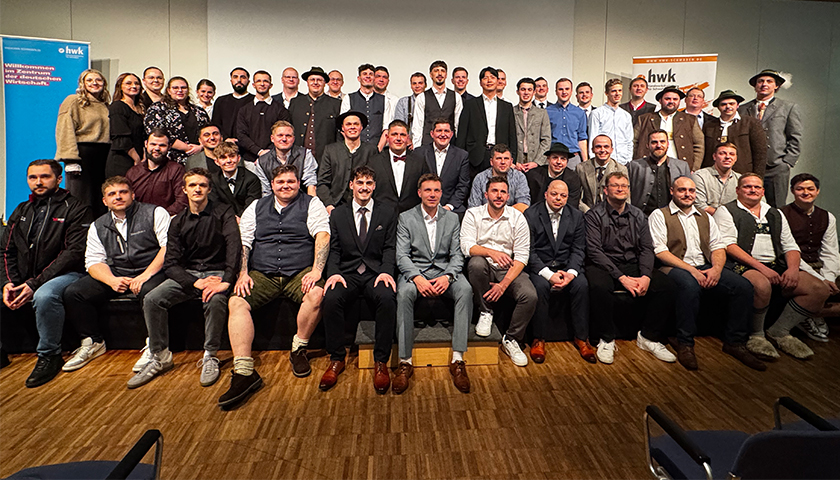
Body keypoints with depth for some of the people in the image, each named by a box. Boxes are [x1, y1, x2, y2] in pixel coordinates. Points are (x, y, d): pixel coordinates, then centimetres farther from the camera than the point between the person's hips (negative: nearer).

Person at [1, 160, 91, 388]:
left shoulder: (75, 209, -1)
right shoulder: (21, 211, 20)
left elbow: (75, 252, -11)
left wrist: (35, 284, -17)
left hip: (63, 274, -6)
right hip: (22, 279, 6)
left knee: (44, 296, -36)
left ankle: (49, 356, -16)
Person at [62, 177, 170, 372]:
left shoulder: (155, 213, 0)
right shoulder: (98, 226, 16)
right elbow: (94, 261, 8)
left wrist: (146, 275, -20)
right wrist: (112, 280, -14)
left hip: (150, 271, -5)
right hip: (115, 274, 5)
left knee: (149, 292, -37)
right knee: (72, 293, -12)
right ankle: (93, 342, 7)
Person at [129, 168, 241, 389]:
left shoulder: (223, 212, -1)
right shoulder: (178, 222, 8)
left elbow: (234, 245, -17)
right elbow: (171, 263, 1)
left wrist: (226, 280, -30)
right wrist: (195, 282, -17)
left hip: (216, 272, -4)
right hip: (187, 274, 4)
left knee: (215, 300, -35)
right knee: (152, 300, -19)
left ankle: (210, 357, -16)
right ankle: (160, 356, -3)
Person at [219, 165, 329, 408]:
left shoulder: (312, 204, 10)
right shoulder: (257, 207, 19)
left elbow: (322, 235, -4)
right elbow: (242, 242, 12)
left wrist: (316, 270, -18)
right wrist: (242, 274, -3)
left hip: (299, 272, -2)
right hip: (262, 274, 2)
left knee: (316, 294, -33)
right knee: (236, 302, -24)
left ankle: (298, 350, -10)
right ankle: (244, 372, -28)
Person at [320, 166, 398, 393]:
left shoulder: (388, 212, 11)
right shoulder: (338, 214, 15)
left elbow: (390, 248, 5)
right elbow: (334, 250, 11)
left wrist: (386, 271, -14)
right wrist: (334, 272, -10)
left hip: (376, 273, -1)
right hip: (347, 274, 1)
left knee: (388, 298, -34)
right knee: (331, 299, -30)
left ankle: (381, 361, -20)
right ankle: (337, 359, -12)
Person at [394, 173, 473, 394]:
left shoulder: (452, 218, 12)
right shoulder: (406, 218, 6)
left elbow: (457, 254, 4)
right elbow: (402, 255, -3)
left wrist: (447, 276, -17)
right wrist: (417, 277, -22)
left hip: (444, 270, 2)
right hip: (415, 270, -1)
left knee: (465, 290, -30)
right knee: (404, 292, -35)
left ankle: (457, 359, -26)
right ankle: (405, 362, -27)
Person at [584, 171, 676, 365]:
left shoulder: (638, 216, 14)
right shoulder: (594, 215, -1)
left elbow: (647, 249, 7)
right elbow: (594, 251, -11)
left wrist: (645, 276, -13)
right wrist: (621, 277, -19)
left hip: (633, 266, 5)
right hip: (604, 267, -4)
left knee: (666, 285, -19)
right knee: (598, 287, -37)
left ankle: (648, 337, -1)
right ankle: (606, 340, -15)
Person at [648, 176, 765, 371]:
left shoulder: (705, 217, 23)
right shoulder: (659, 215, 4)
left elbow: (718, 247, 16)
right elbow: (660, 251, -7)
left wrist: (716, 268, -7)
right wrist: (691, 270, -16)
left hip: (706, 268, 6)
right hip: (675, 268, -5)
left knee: (744, 286, -19)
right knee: (690, 285, -38)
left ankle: (734, 342, -5)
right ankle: (685, 344, -23)